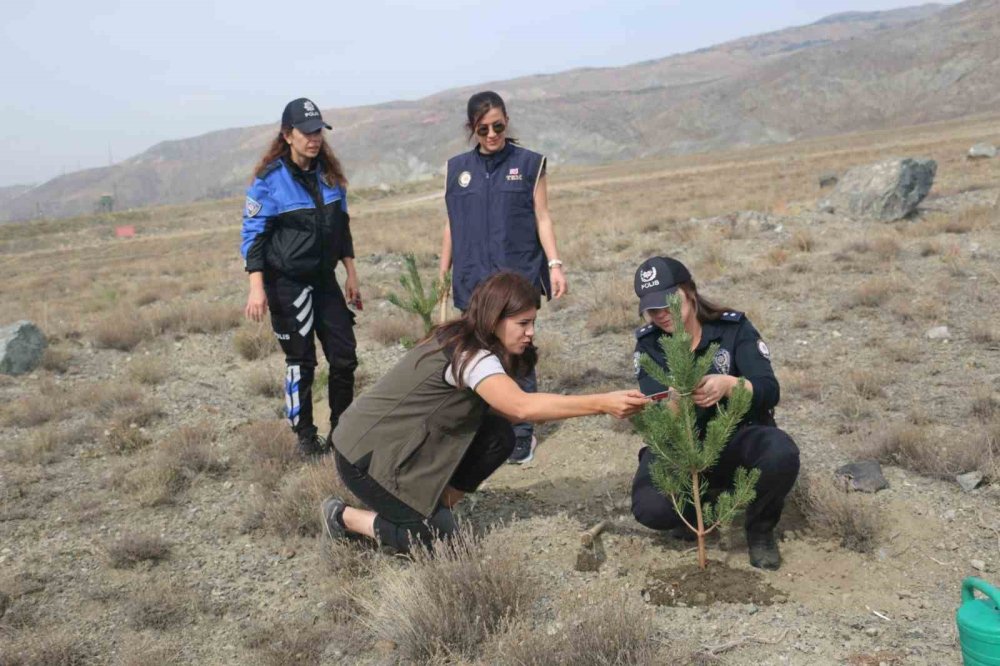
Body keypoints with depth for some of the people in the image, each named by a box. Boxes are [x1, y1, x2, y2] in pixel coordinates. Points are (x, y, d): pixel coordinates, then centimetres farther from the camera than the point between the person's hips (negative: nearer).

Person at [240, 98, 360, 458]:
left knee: (344, 355, 5)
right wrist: (257, 287, -17)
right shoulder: (270, 179, -11)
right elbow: (252, 234, -9)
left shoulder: (329, 173, 6)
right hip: (287, 283, -5)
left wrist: (351, 274, 12)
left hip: (325, 279, 5)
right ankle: (305, 436, 18)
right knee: (301, 361, 3)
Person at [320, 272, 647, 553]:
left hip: (408, 445, 9)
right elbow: (522, 406, -41)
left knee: (498, 436, -4)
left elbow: (505, 410, 1)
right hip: (367, 455, -9)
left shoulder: (464, 341, 1)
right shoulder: (467, 354, -27)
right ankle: (344, 516, 8)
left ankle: (431, 507, 9)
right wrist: (602, 403, -41)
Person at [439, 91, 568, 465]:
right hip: (473, 280, 2)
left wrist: (555, 264, -6)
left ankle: (522, 435, 10)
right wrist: (443, 273, 13)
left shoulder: (529, 163, 5)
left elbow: (542, 217, 3)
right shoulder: (457, 168, 11)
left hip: (518, 276, -2)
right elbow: (452, 224, 14)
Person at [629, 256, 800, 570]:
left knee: (781, 455, -34)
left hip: (738, 436, 0)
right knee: (650, 508, -27)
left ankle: (760, 527, -1)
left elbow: (770, 391, -19)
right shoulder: (648, 343, -5)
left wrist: (729, 385, -41)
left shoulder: (733, 327, -10)